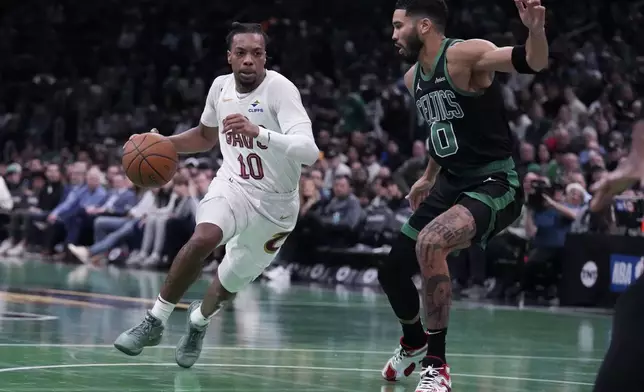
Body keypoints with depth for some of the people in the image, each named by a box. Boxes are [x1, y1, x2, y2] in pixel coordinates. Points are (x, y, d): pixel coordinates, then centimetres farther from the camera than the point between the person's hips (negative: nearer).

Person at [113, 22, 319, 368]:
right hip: (233, 185, 2)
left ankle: (198, 321, 49)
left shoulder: (280, 89, -23)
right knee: (203, 238, -30)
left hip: (276, 204, -2)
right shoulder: (221, 86, -6)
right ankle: (154, 322, -17)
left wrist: (258, 133, -50)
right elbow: (206, 135, 16)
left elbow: (309, 151, -37)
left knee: (232, 280, 14)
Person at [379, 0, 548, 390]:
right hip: (451, 183, 9)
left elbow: (533, 62, -30)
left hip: (495, 183, -9)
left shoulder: (464, 55, -17)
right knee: (392, 271, 14)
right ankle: (414, 342, 45)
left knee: (430, 243, -33)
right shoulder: (413, 78, 9)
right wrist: (429, 178, 32)